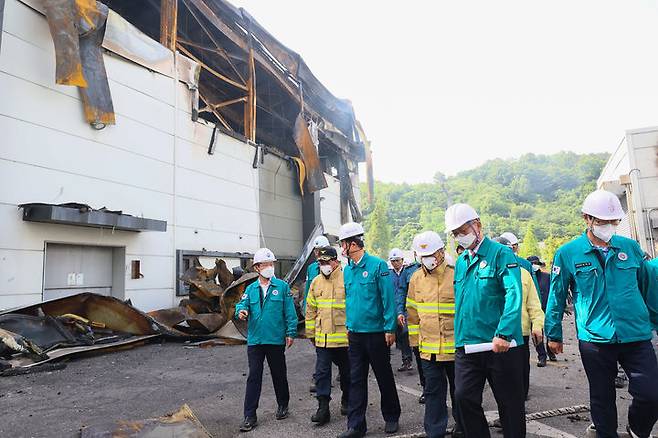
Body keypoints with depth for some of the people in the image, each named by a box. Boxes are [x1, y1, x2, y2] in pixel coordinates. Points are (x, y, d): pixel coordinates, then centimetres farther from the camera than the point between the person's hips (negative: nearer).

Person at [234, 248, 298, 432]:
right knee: (253, 377, 3)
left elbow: (290, 312, -3)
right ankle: (250, 417, 11)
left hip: (276, 340, -2)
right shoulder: (251, 289, 7)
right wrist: (241, 311, -25)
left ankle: (283, 405, 35)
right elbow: (242, 304, -2)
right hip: (255, 340, 2)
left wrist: (291, 333, -7)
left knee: (279, 374, 14)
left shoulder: (282, 286, -2)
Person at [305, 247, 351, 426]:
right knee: (322, 372, 2)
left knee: (346, 371, 14)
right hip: (322, 337, 3)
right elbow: (311, 309, 12)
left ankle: (347, 401, 35)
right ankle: (323, 408, 11)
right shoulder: (316, 282, 6)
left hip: (344, 336, -3)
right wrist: (311, 333, 13)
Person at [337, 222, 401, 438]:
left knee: (384, 376, 11)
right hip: (355, 333, 5)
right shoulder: (347, 270, 6)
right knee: (356, 379, 9)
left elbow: (388, 298, -13)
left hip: (376, 333, -5)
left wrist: (390, 328, -14)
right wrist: (349, 325, 12)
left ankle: (391, 417, 31)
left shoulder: (378, 265, -12)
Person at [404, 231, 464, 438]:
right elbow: (413, 311, 14)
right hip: (428, 348, 3)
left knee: (459, 390, 15)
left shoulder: (456, 275, -9)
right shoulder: (416, 278, 5)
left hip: (455, 346, -3)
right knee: (433, 392, 10)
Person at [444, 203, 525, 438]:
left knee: (510, 402, 9)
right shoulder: (461, 261, 12)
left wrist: (503, 334, -27)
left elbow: (514, 295, -19)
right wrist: (458, 336, 13)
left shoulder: (501, 254, -8)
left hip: (500, 345, -5)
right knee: (464, 396, 4)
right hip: (466, 344, 6)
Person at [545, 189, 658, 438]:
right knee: (602, 398, 10)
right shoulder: (567, 254, -4)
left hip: (637, 336, 2)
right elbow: (556, 297, 2)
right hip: (594, 340, -2)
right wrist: (553, 335, 6)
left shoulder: (630, 247, 4)